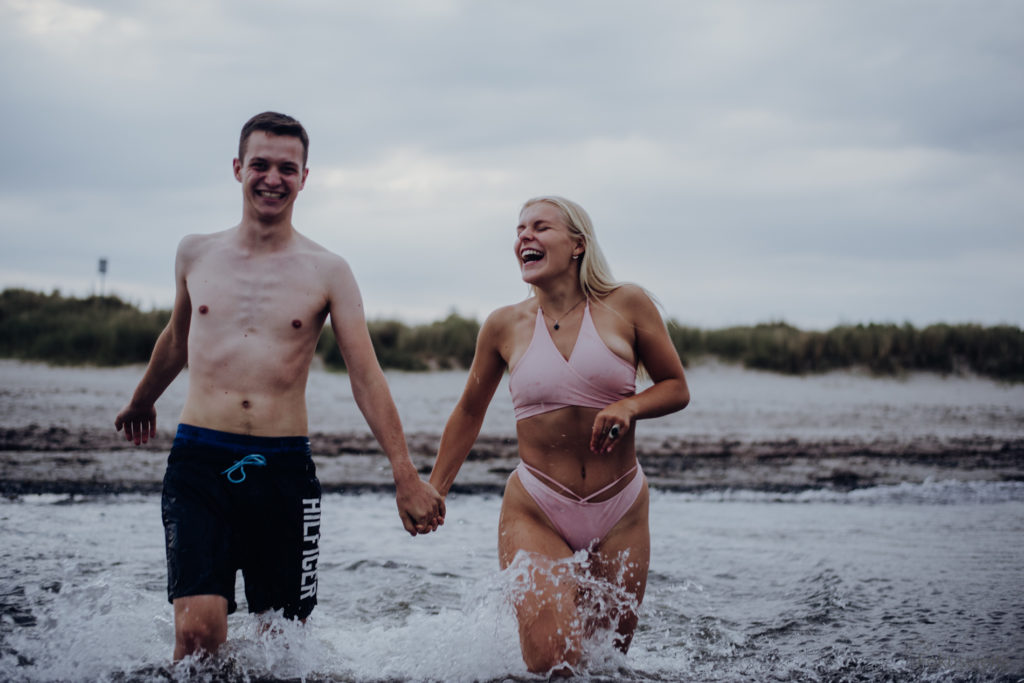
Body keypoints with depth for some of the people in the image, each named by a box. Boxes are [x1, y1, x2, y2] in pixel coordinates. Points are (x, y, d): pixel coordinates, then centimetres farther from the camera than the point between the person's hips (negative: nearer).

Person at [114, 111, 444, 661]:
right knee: (197, 631, -14)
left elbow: (366, 377, 1)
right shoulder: (195, 254, 9)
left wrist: (405, 476, -5)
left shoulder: (327, 272, 2)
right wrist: (141, 403, 42)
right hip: (199, 459, 1)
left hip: (284, 467, 0)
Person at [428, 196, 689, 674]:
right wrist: (433, 490, 17)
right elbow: (469, 412, 15)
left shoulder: (627, 306, -3)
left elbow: (676, 388, 5)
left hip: (620, 513, 1)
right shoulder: (505, 325, 1)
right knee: (552, 662, -14)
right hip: (536, 511, -1)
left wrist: (628, 406, -16)